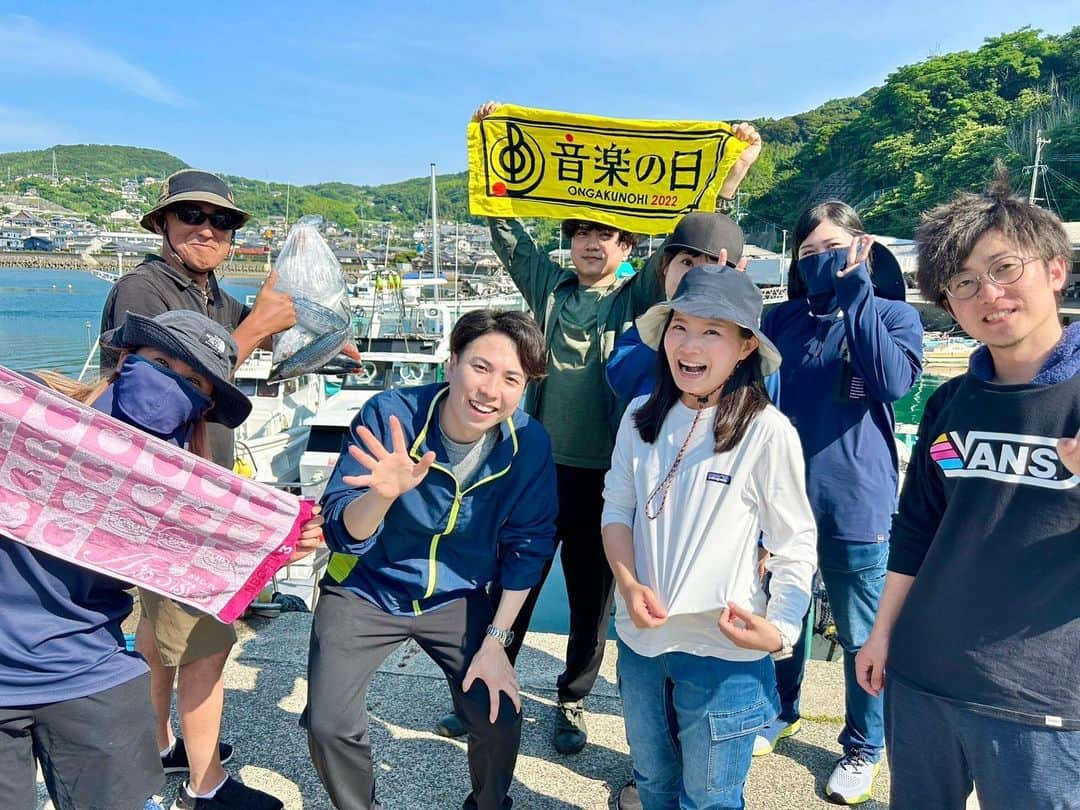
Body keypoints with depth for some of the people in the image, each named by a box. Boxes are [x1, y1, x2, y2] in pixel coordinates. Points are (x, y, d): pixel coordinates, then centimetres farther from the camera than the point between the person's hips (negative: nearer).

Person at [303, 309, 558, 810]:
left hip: (458, 598, 1)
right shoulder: (389, 415, -23)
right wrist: (384, 494, -45)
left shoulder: (530, 444, -17)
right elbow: (342, 533, -23)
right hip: (365, 591, -1)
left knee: (500, 718, -8)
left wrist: (496, 640, -6)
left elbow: (526, 548, -5)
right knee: (327, 727, -10)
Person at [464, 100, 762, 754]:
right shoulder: (549, 285, 7)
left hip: (604, 474, -1)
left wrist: (733, 174, -13)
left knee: (592, 597, 12)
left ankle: (573, 703, 33)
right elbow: (505, 224, 7)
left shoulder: (638, 298, 2)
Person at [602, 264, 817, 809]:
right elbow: (616, 509, 4)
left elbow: (795, 544, -9)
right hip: (639, 641, 5)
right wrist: (628, 584, -11)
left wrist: (779, 628, -21)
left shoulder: (767, 432, -16)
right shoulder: (641, 417, -2)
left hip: (723, 651, -4)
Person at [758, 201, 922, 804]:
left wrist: (855, 294, -22)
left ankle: (864, 747, 33)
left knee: (862, 636, 11)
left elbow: (894, 382, -23)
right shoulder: (782, 319, 5)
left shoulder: (894, 314, -3)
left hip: (855, 503, -3)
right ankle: (781, 710, 44)